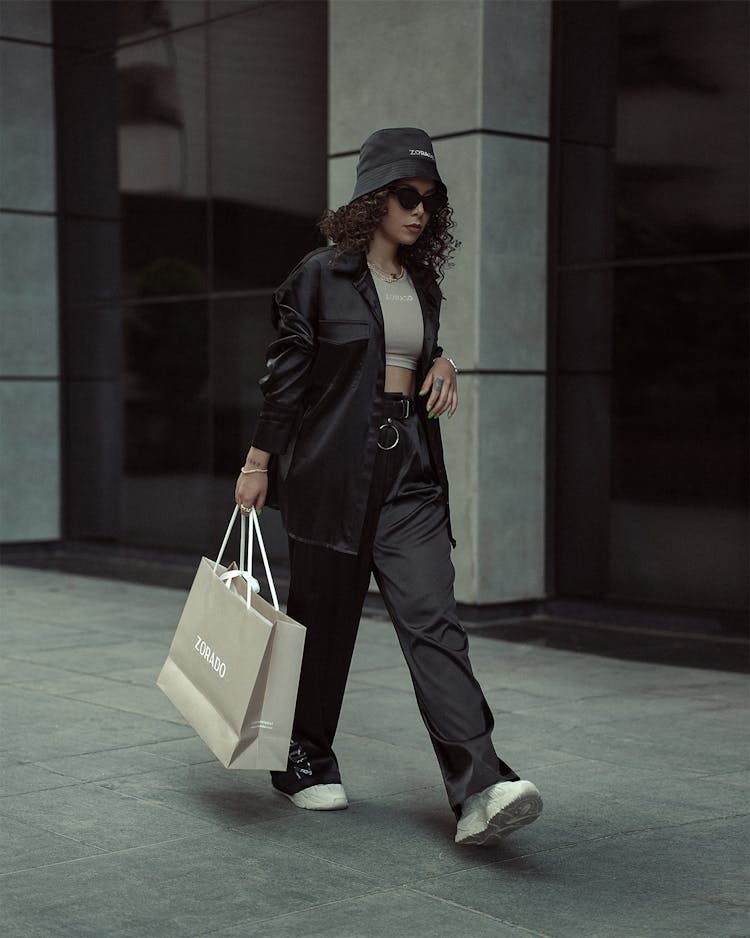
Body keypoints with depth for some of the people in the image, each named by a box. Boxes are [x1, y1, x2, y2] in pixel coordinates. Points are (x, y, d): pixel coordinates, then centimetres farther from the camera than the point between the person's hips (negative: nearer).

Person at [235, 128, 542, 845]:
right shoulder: (321, 276, -2)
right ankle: (304, 764, 27)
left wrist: (442, 365, 7)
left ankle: (478, 791, -19)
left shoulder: (423, 282, 14)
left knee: (431, 617, -9)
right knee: (324, 618, 6)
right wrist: (258, 463, -2)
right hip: (332, 466, -4)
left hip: (410, 469, 4)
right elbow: (285, 375, -2)